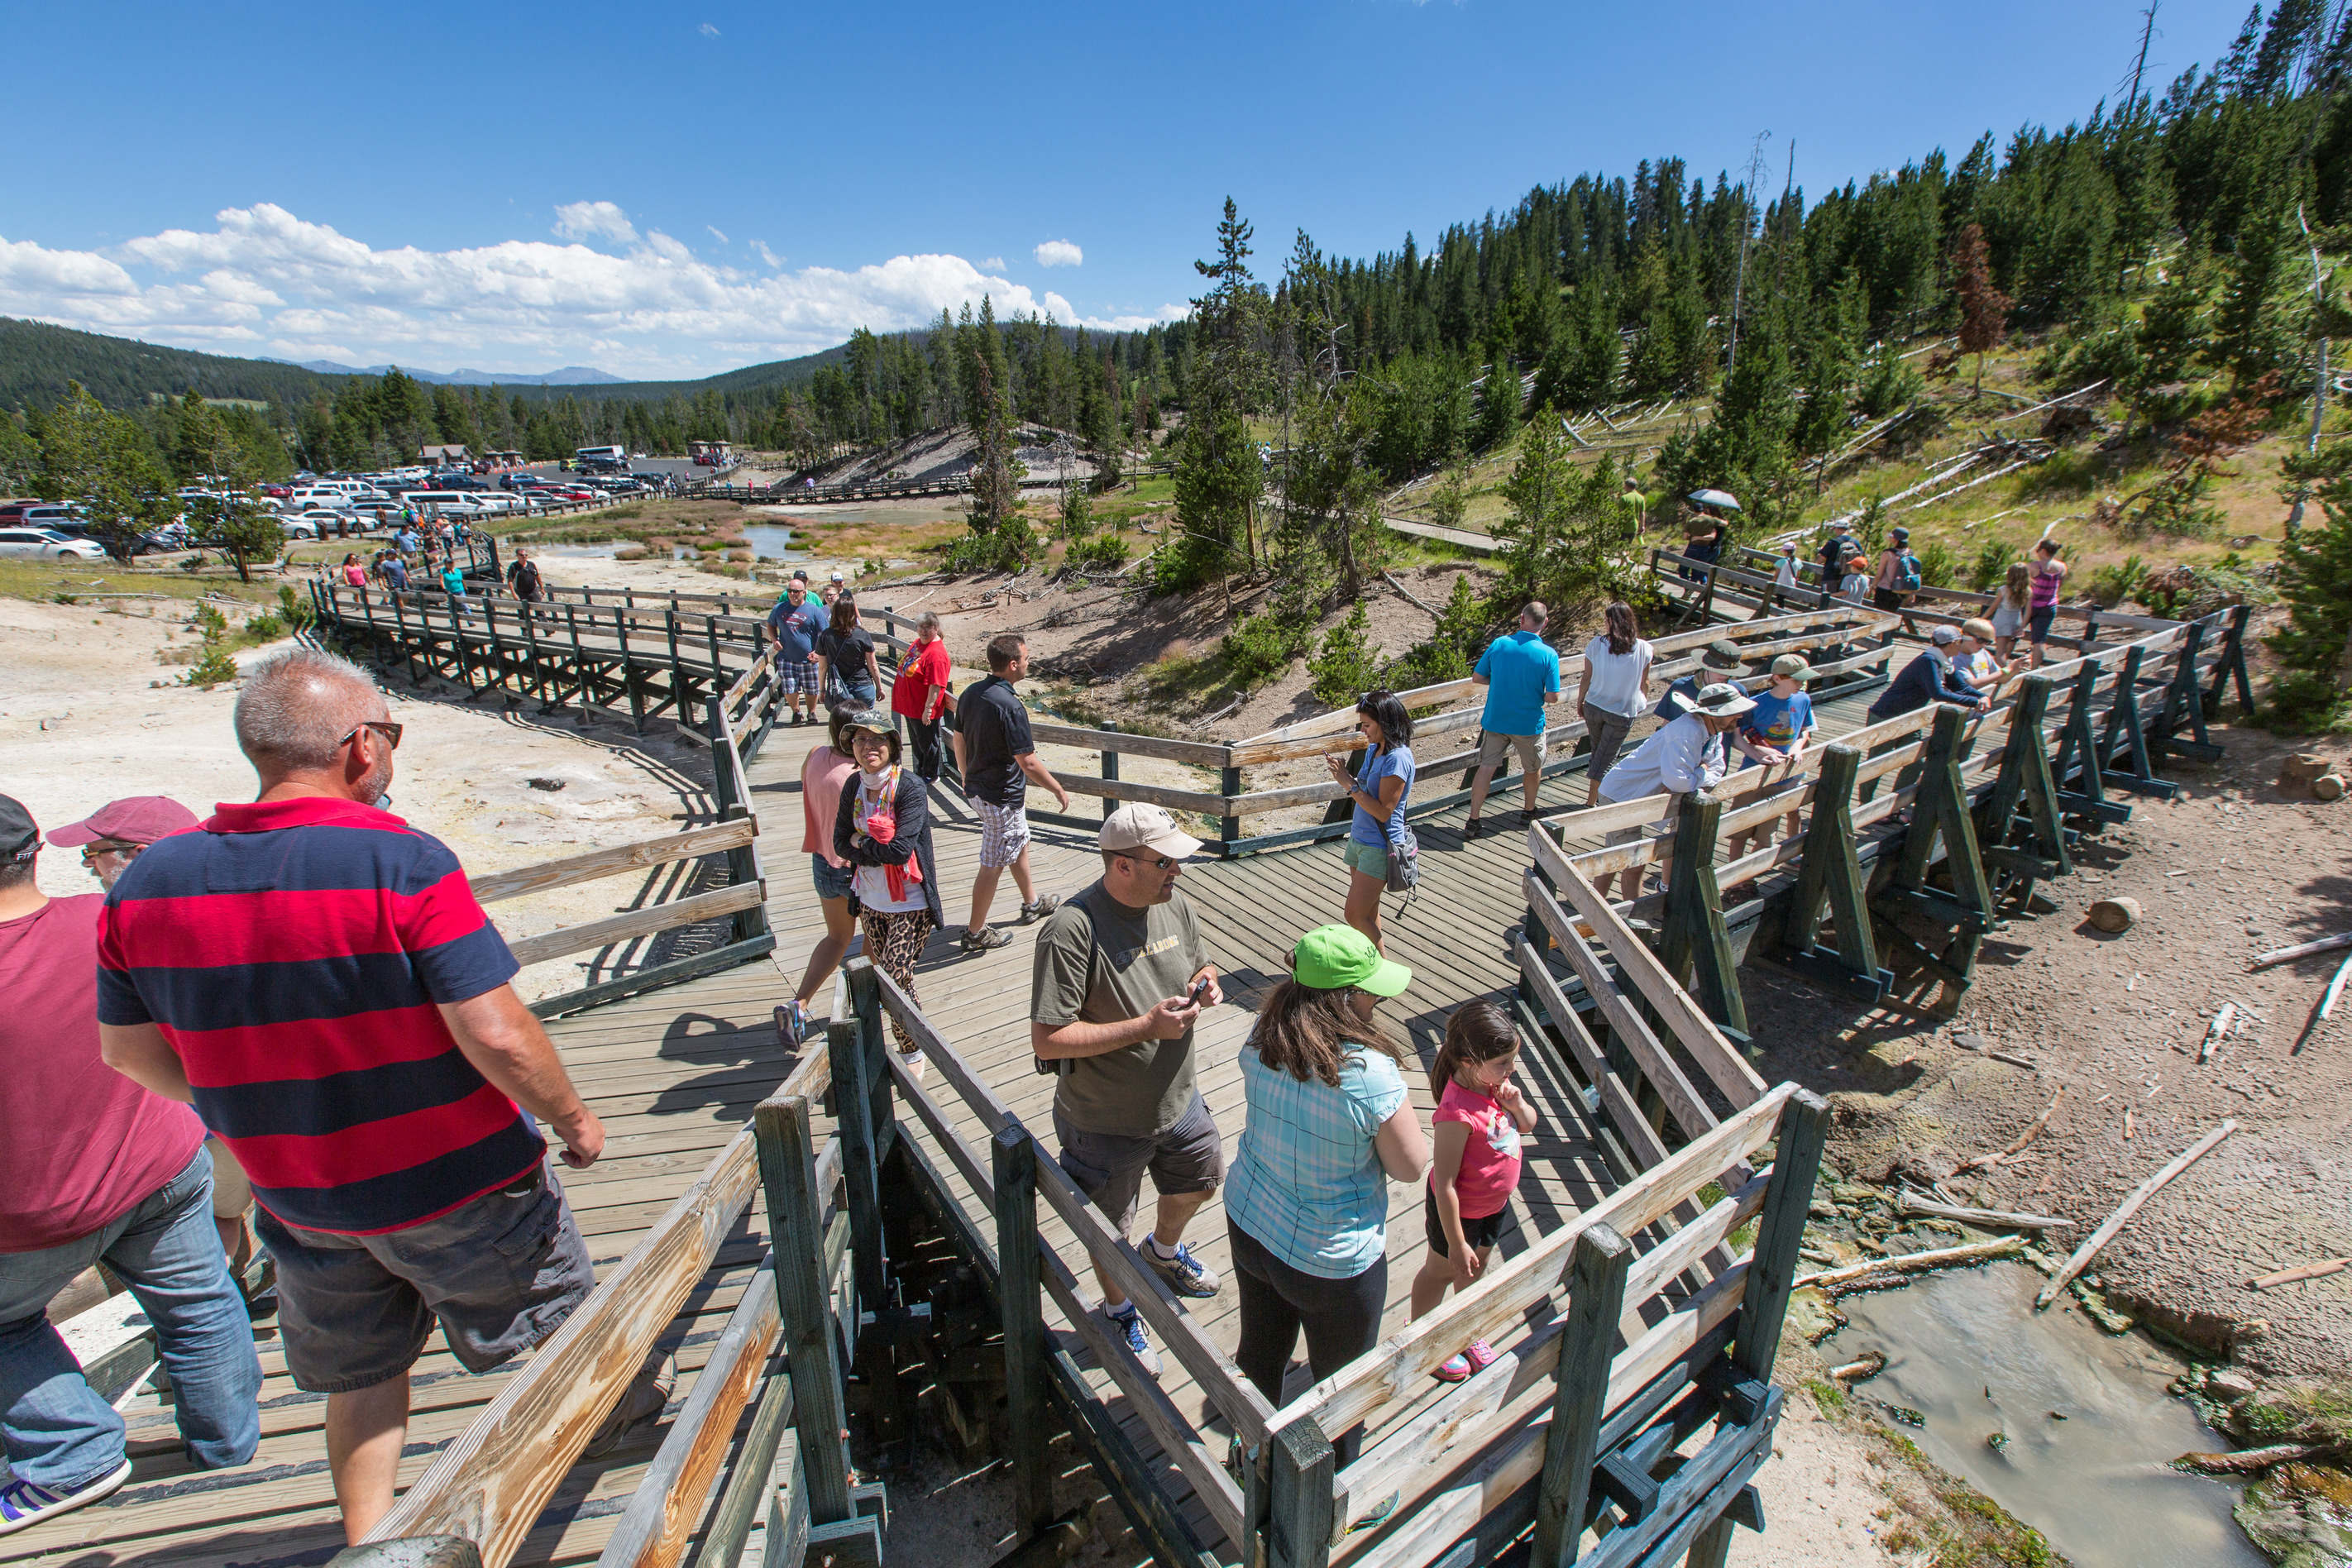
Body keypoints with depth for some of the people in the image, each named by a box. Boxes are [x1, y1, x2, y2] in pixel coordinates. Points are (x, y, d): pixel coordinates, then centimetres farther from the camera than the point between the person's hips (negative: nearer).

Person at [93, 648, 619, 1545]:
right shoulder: (401, 862, -27)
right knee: (546, 1320, 22)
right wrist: (571, 1117, -10)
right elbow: (496, 1036, -27)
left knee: (359, 1370, 27)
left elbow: (131, 1052, 5)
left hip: (300, 1198, 5)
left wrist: (247, 1112, 20)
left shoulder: (147, 882, -8)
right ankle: (601, 1411, 44)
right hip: (454, 1184, -5)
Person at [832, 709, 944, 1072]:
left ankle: (912, 1052, 15)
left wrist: (861, 843, -12)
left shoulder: (911, 788, -19)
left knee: (896, 977, -9)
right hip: (871, 899, 6)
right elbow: (841, 843, 0)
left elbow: (901, 849, -27)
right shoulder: (854, 786, -1)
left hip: (910, 903, -6)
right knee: (883, 973, 16)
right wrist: (879, 849, -17)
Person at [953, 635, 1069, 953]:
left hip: (977, 787, 10)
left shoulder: (971, 693, 0)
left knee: (1019, 843, 27)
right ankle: (975, 933, 17)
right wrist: (1059, 790, -11)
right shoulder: (1010, 705, -26)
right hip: (1002, 796, -9)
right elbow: (1028, 763, -25)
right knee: (992, 866, 4)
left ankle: (1032, 903, 45)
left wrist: (967, 778, 26)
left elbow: (959, 741, 11)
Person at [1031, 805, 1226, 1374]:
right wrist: (1147, 1027, -32)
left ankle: (1164, 1251, 63)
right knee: (1110, 1227, 19)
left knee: (1198, 1182, 30)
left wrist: (1206, 986, -14)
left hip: (1180, 1099, 6)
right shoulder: (1071, 931, -31)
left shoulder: (1176, 906, -8)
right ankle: (1118, 1310, 50)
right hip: (1107, 1123, -6)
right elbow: (1048, 1040, -31)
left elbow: (1200, 966, 11)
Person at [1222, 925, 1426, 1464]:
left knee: (1260, 1350, 29)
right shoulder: (1372, 1075, -32)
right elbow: (1411, 1167, -17)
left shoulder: (1263, 1039, -15)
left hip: (1249, 1223, 6)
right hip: (1332, 1262, -5)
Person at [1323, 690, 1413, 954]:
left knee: (1355, 916, -6)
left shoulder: (1397, 758, -21)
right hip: (1360, 840, 9)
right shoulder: (1373, 749, 7)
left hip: (1380, 847, -9)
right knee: (1368, 912, 15)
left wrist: (1349, 783, -21)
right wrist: (1343, 774, -4)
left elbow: (1383, 811, -24)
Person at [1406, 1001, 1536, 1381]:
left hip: (1495, 1205, 7)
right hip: (1459, 1212, -7)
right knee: (1441, 1270, 19)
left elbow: (1528, 1126, 2)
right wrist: (1457, 1242, -22)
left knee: (1477, 1266, 28)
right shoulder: (1458, 1114, -39)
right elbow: (1444, 1185, -31)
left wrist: (1517, 1104, -20)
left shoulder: (1495, 1084, -15)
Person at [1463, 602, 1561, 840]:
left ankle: (1472, 822, 8)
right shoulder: (1548, 655, -15)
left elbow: (1476, 678, -2)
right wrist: (1536, 694, 6)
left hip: (1495, 720, 2)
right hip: (1528, 723, -1)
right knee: (1533, 768, 22)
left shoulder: (1499, 644, -9)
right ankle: (1529, 812, 39)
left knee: (1486, 767, 9)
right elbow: (1553, 697, -15)